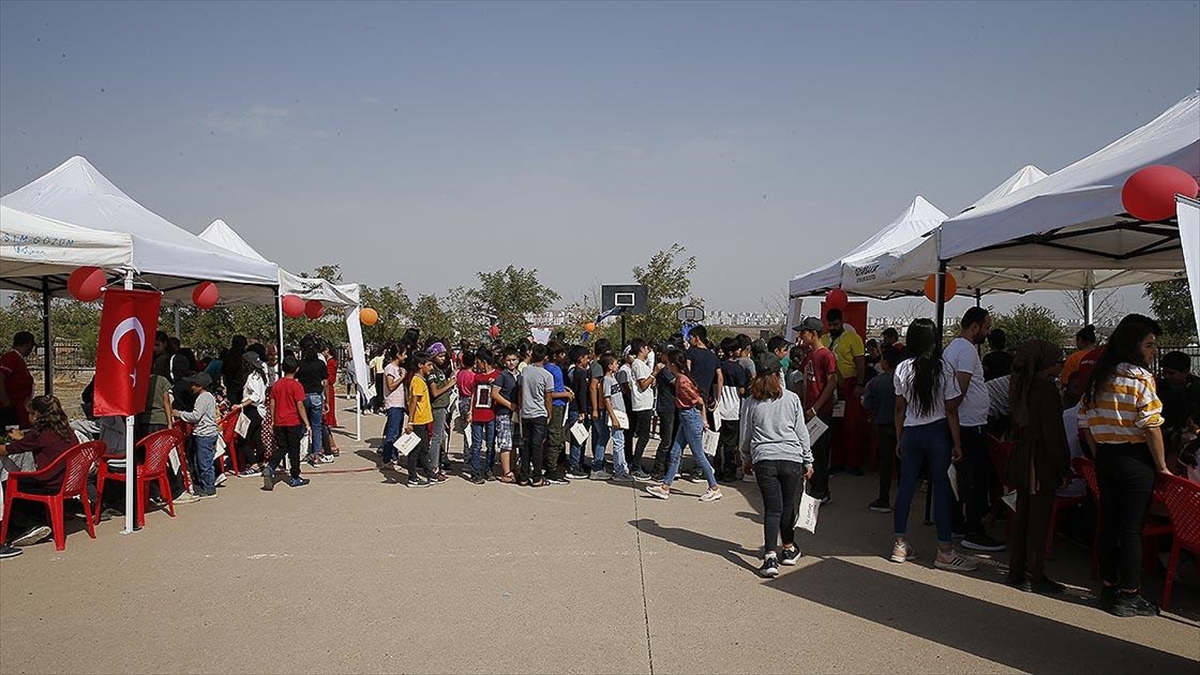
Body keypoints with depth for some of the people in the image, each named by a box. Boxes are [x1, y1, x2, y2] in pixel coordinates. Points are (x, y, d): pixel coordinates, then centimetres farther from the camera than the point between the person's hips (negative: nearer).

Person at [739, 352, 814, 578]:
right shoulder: (792, 399, 2)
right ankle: (789, 549, 30)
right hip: (791, 458, 0)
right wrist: (808, 461, 16)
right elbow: (802, 432, 7)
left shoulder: (751, 402, 2)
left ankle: (770, 556, -11)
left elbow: (744, 437, 7)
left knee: (772, 508, 1)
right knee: (788, 506, 15)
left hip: (764, 459, 0)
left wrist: (746, 461, 22)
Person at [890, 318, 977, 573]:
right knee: (942, 488, 1)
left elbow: (900, 408, 3)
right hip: (937, 433, -3)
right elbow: (951, 410, -8)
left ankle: (900, 545, 15)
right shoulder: (944, 369, -9)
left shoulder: (902, 369, -2)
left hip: (910, 433, 3)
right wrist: (957, 443, -2)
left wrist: (899, 439, 11)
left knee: (906, 485, 9)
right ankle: (945, 551, 4)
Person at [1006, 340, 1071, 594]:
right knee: (1039, 519, -1)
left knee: (1022, 515, 13)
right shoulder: (1046, 388, -16)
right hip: (1041, 462, -8)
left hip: (1021, 458, 8)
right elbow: (1053, 432, -18)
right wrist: (1063, 469, -13)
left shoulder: (1023, 387, 10)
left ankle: (1016, 572, 20)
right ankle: (1035, 576, 6)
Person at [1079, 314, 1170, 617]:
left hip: (1104, 457, 7)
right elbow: (1152, 426, -15)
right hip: (1135, 459, -6)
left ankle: (1109, 588, 22)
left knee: (1108, 522, 13)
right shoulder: (1140, 377, -13)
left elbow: (1085, 423, 9)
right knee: (1132, 528, 1)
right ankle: (1129, 596, 8)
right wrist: (1162, 466, -6)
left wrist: (1100, 456, 16)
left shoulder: (1097, 378, 8)